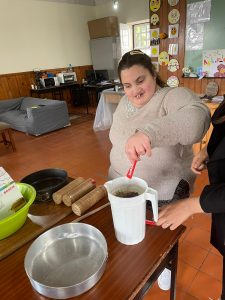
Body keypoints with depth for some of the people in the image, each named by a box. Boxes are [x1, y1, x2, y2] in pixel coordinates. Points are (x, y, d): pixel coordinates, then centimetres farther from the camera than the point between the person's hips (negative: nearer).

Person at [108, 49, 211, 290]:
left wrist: (149, 132, -57)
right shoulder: (124, 102, 2)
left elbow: (197, 117, -42)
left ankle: (166, 265, 52)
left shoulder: (173, 97, -20)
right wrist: (115, 173, 18)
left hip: (163, 193, -5)